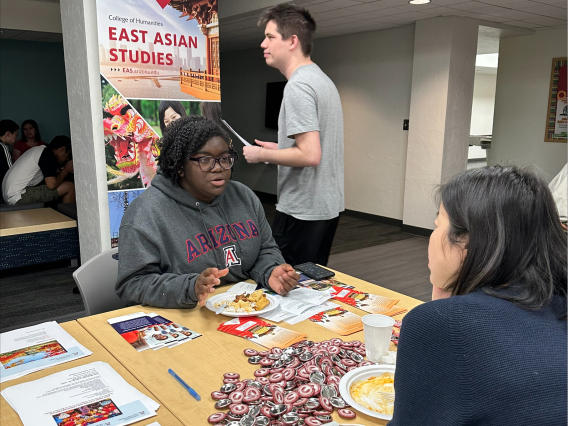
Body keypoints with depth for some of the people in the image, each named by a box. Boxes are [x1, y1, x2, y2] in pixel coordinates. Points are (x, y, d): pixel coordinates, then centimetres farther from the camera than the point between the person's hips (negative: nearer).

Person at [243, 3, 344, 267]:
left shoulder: (298, 87, -17)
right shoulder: (322, 80, 14)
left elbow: (310, 155, -25)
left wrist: (262, 154, -12)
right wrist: (280, 149, 15)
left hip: (302, 210, -10)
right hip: (328, 205, 10)